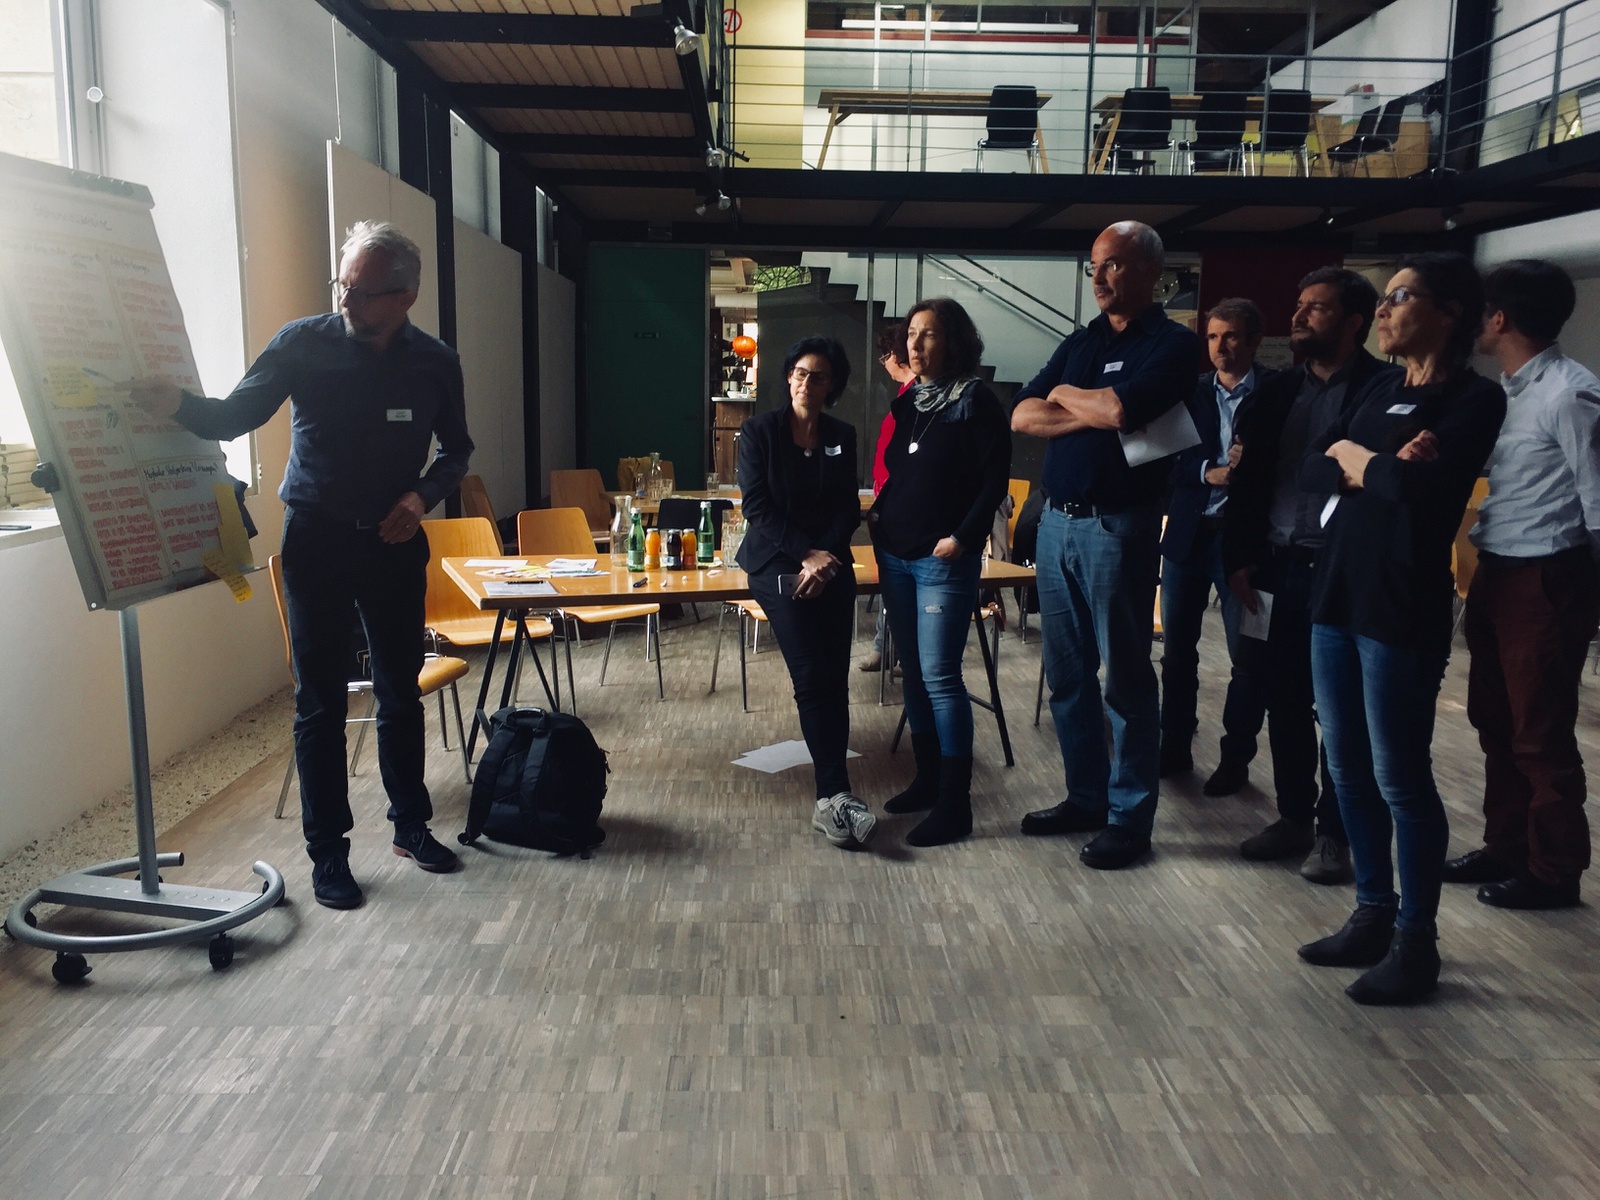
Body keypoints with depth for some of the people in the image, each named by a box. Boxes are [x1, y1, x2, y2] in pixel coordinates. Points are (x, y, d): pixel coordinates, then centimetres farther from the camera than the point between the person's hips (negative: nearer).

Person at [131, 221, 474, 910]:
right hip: (316, 541, -2)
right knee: (320, 703, 3)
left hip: (395, 543, 2)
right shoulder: (304, 343, -8)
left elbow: (456, 449, 10)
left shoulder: (435, 363, -2)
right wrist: (177, 404, -25)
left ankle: (410, 825, 28)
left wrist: (423, 496, -7)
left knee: (401, 693, 12)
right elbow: (234, 416, -5)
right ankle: (327, 850, 14)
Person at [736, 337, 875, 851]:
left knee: (835, 680, -4)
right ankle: (836, 794, -14)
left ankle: (829, 799, 1)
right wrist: (806, 554, -16)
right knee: (813, 678, -15)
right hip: (778, 565, -3)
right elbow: (758, 508, -7)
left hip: (831, 565, 3)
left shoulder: (842, 436, 9)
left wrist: (826, 560, -11)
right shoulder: (759, 431, -1)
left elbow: (849, 509, 5)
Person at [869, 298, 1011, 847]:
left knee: (939, 675, -9)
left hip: (944, 560, -7)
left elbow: (995, 478, -11)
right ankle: (927, 779, 25)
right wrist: (879, 515, 7)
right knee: (913, 671, 12)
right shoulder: (907, 401, 14)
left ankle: (954, 805, -1)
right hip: (896, 555, 7)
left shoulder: (975, 400, -6)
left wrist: (962, 537, -17)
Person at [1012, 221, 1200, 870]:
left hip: (1117, 525, -6)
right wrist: (1094, 413, -10)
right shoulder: (1080, 341, 15)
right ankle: (1085, 796, 25)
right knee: (1066, 672, 12)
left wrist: (1066, 396, -3)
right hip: (1057, 520, 7)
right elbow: (1022, 416, 4)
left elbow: (1121, 409, -22)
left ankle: (1131, 815, 13)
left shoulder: (1172, 343, -4)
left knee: (1125, 676, 2)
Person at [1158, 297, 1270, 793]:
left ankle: (1236, 758, 16)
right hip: (1187, 533, 4)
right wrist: (1209, 471, -17)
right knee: (1176, 647, 10)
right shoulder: (1190, 392, 7)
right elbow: (1170, 456, -1)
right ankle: (1175, 746, 24)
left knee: (1246, 654, 4)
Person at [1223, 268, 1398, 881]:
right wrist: (1239, 559, 4)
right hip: (1277, 570, 5)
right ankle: (1294, 816, 27)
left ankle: (1333, 831, 20)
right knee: (1284, 703, 12)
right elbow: (1247, 481, 10)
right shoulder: (1278, 391, 10)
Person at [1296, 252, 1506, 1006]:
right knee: (1348, 767, 12)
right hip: (1336, 592, 7)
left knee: (1400, 775, 0)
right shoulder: (1378, 391, 14)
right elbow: (1311, 470, 5)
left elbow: (1419, 486, -21)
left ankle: (1415, 940, 14)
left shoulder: (1475, 398, -7)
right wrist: (1380, 468, -12)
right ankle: (1373, 914, 26)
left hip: (1402, 606, -7)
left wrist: (1356, 459, -3)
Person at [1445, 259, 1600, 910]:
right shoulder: (1507, 390, 10)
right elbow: (1502, 485, 9)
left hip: (1544, 582, -8)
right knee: (1495, 722, 16)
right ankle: (1506, 847, 31)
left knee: (1541, 734, 3)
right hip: (1495, 575, 8)